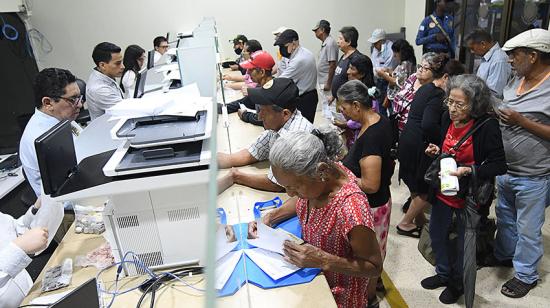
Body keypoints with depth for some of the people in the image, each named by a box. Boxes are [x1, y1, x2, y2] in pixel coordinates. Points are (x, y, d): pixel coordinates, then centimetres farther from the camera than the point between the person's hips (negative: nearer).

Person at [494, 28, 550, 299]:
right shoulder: (517, 81, 5)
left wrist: (522, 121, -23)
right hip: (505, 170, 7)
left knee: (527, 229, 10)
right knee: (505, 218, 25)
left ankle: (526, 275, 29)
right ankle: (503, 254, 47)